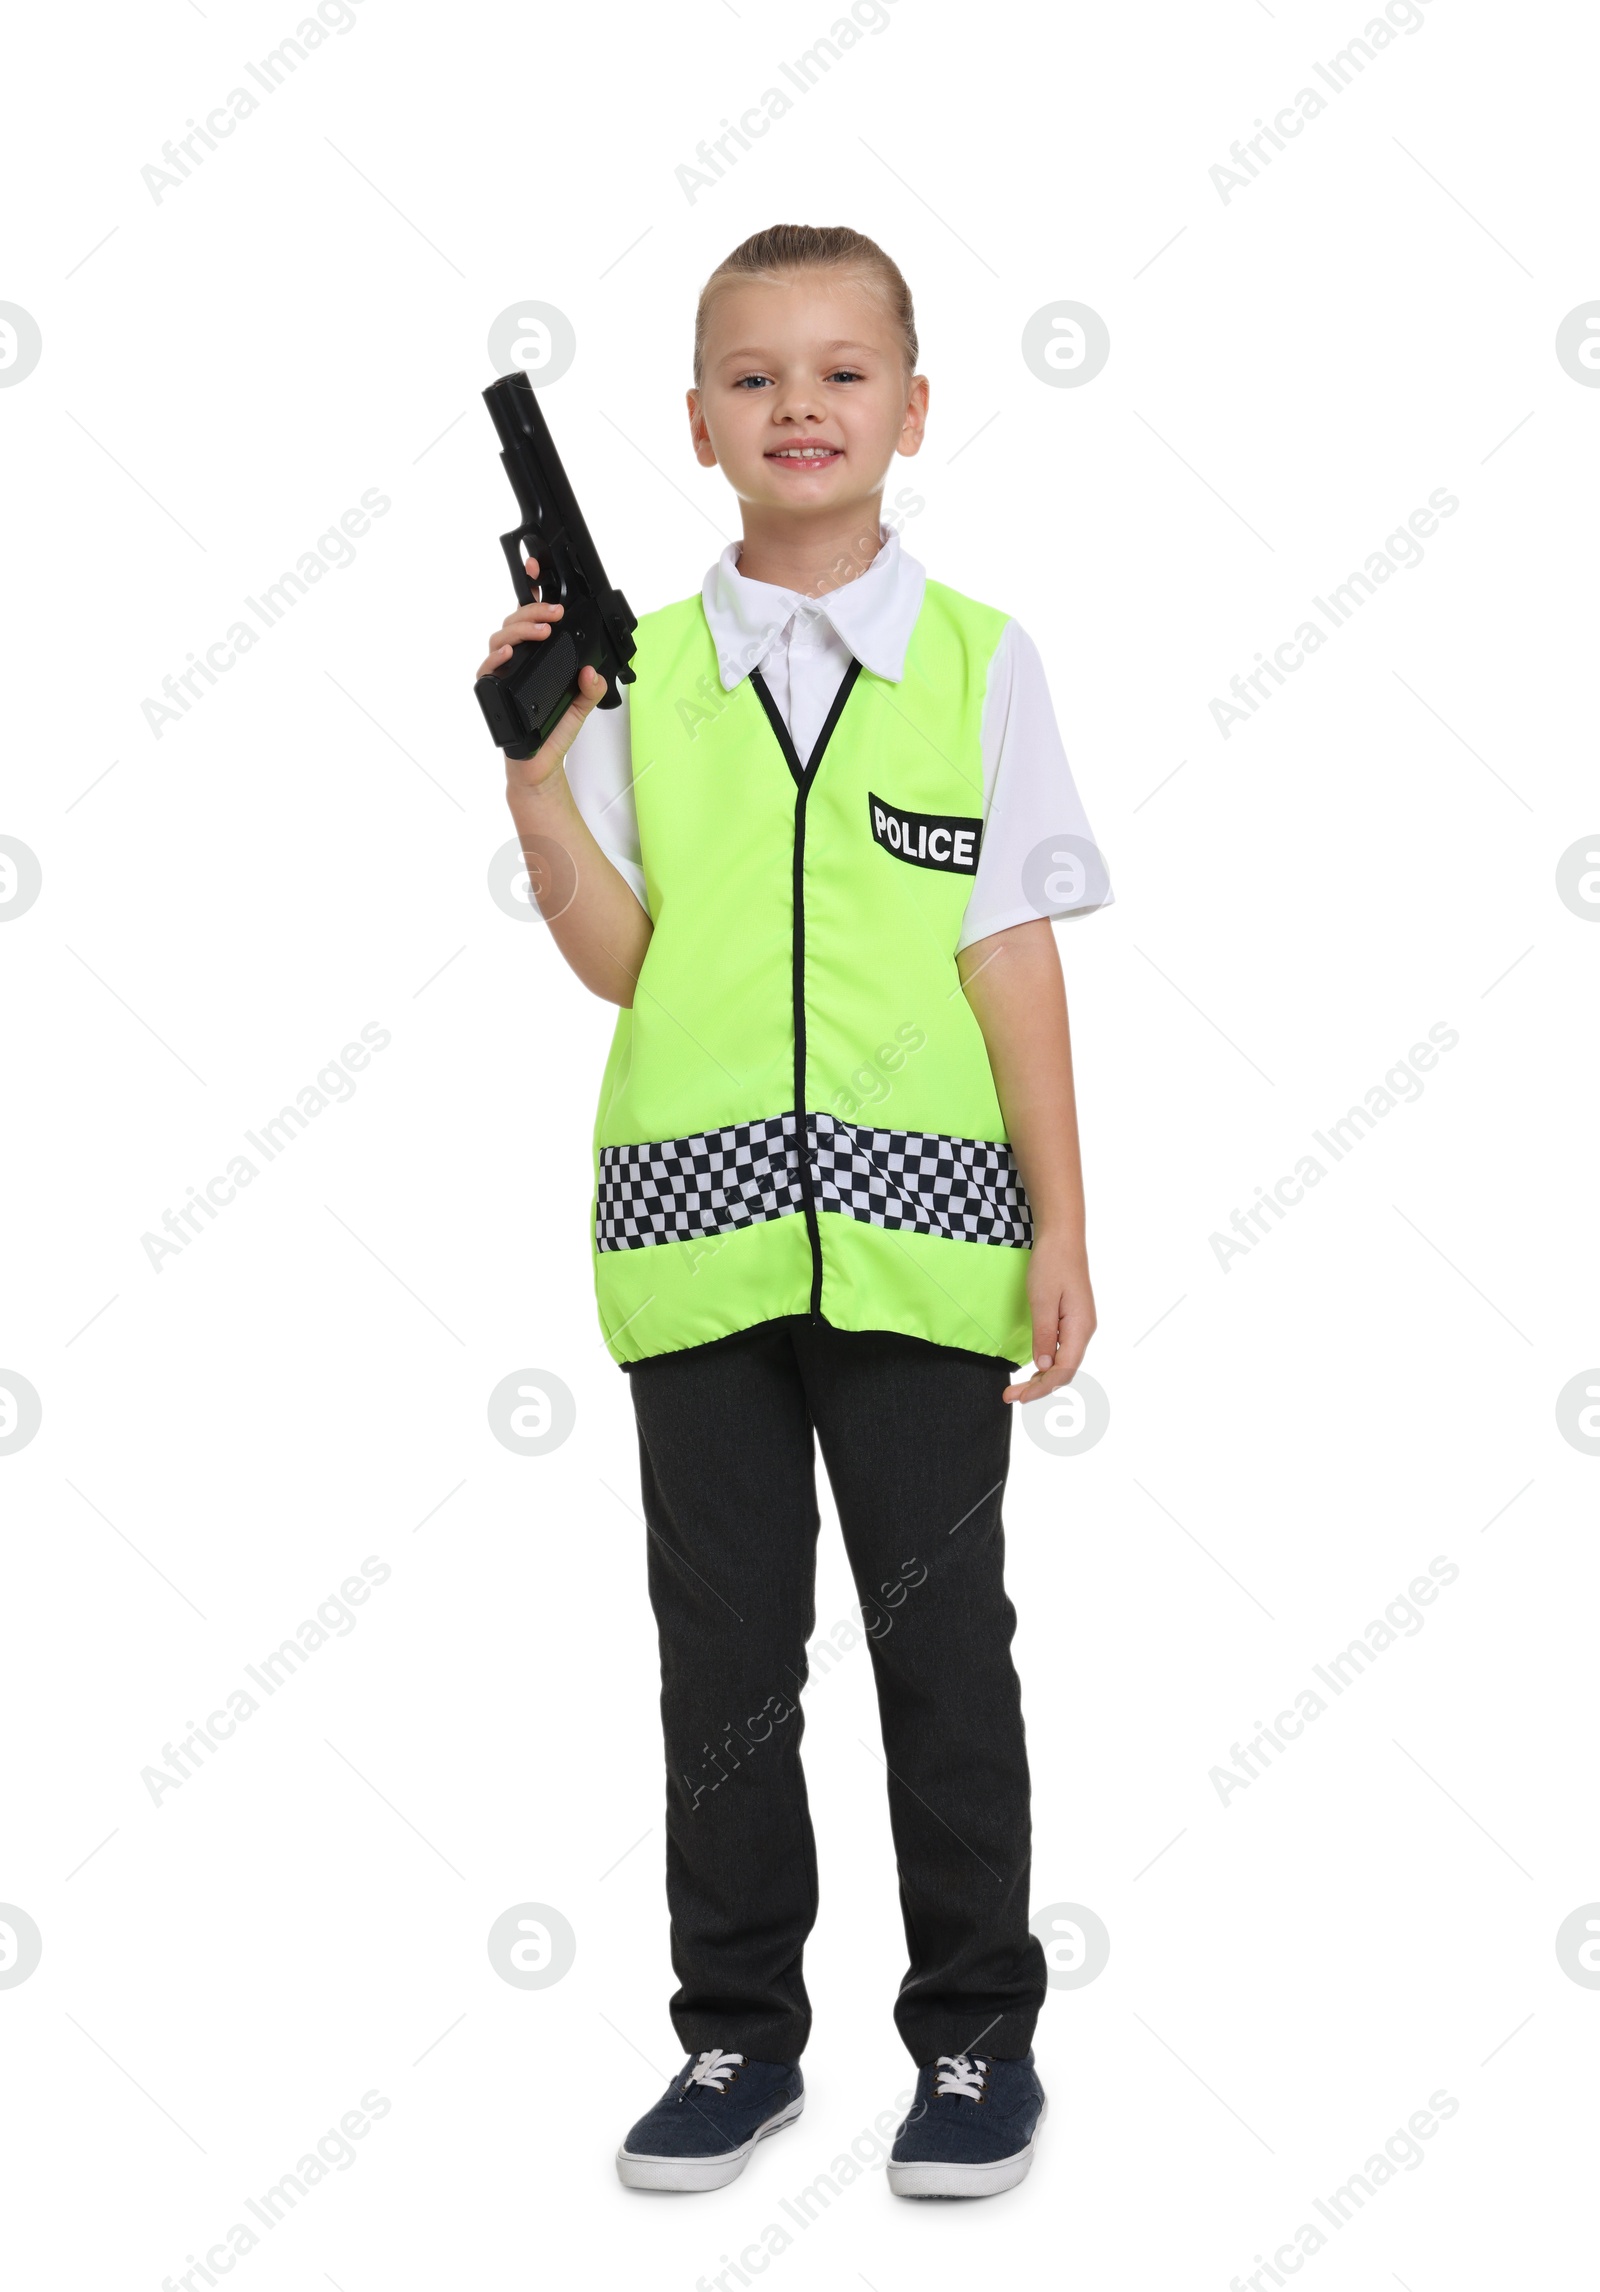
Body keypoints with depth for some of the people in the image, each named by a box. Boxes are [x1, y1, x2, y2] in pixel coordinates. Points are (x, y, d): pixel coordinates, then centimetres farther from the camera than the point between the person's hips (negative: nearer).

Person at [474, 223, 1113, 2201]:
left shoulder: (977, 660, 2)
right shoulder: (640, 668, 5)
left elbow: (1014, 955, 1)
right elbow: (619, 960, 1)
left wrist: (1063, 1225, -1)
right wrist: (536, 786, -12)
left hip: (917, 1226, -1)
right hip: (700, 1221, 2)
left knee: (943, 1634, 6)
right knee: (723, 1644, 10)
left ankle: (974, 2031, 20)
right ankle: (739, 2031, 23)